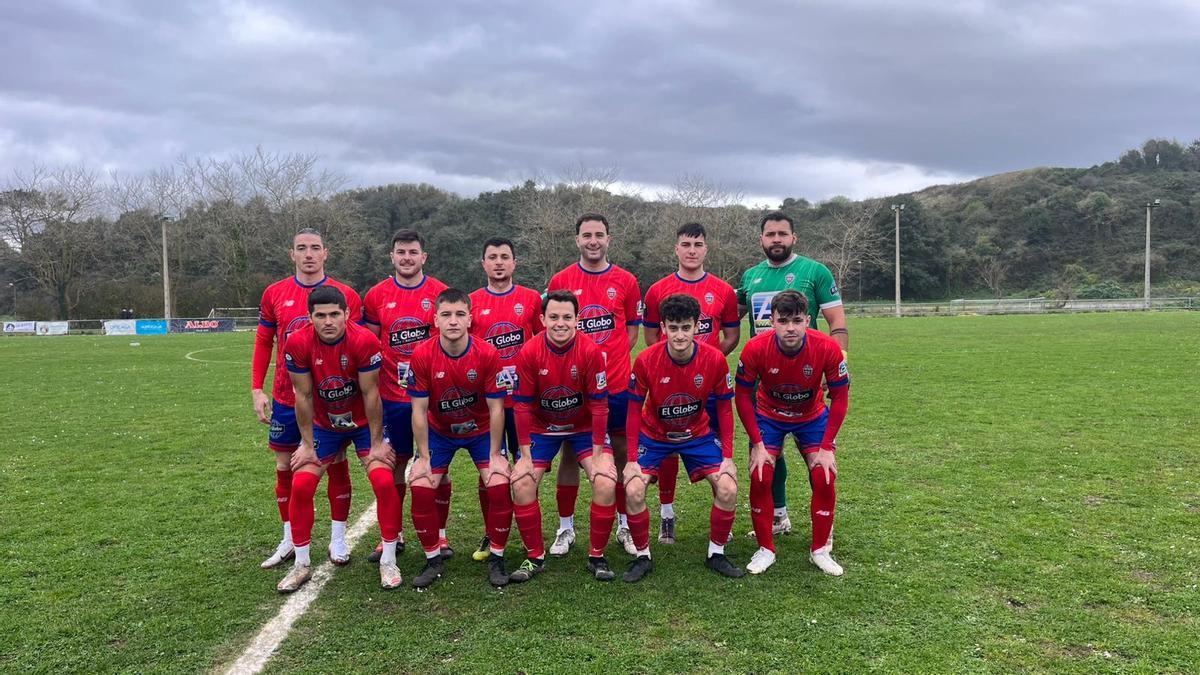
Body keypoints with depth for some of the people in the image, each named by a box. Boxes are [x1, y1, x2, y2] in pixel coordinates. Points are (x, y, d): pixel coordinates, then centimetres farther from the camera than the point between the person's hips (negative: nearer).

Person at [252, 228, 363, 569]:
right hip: (286, 399, 2)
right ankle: (289, 541, 24)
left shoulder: (347, 295, -4)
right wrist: (257, 389, 3)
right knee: (285, 467, 9)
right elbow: (263, 343, 9)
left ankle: (338, 540, 18)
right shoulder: (274, 294, 2)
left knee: (336, 465, 5)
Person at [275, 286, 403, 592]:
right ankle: (301, 564, 14)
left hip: (363, 422, -2)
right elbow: (303, 396, -12)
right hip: (323, 425, 2)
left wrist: (376, 443, -14)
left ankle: (388, 561, 3)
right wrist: (307, 444, -6)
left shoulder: (364, 341, -27)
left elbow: (371, 394, -20)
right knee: (301, 485, -6)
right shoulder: (298, 344, -21)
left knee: (384, 481, -15)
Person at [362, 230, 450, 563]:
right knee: (395, 463, 8)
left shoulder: (441, 294, -1)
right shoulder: (377, 296, 3)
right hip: (392, 396, 1)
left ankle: (439, 534, 19)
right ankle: (394, 534, 22)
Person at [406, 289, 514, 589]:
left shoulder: (487, 354, -23)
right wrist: (424, 458, -13)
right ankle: (433, 560, 8)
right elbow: (419, 411, -14)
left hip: (481, 430, -1)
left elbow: (496, 409, -16)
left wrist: (495, 456, -14)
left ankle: (497, 558, 4)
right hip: (439, 431, 1)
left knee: (499, 485, -17)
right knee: (420, 487, -13)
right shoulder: (422, 356, -21)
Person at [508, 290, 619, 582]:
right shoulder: (529, 353, -19)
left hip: (584, 427, -1)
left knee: (606, 483, -18)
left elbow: (599, 405, -16)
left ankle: (597, 556, 3)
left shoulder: (591, 352, -22)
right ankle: (535, 556, 7)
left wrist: (598, 455, -15)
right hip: (542, 428, 1)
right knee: (521, 484, -14)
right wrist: (525, 456, -12)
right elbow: (523, 406, -12)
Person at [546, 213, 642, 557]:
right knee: (570, 454, 6)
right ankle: (565, 528, 19)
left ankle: (625, 526, 22)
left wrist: (610, 357, -2)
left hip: (617, 383, 1)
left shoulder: (626, 281, 3)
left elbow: (633, 329, 11)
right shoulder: (560, 281, 1)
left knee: (622, 453, 8)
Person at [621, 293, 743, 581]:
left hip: (698, 434, 1)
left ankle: (716, 553, 11)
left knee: (728, 489, -12)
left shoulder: (715, 359, -21)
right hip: (653, 436, -1)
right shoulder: (646, 360, -24)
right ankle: (642, 556, 5)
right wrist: (632, 459, -13)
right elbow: (634, 410, -12)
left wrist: (727, 457, -9)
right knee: (633, 491, -18)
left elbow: (724, 408, -7)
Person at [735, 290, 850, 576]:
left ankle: (820, 550, 11)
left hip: (812, 417, 1)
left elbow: (840, 398, -15)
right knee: (759, 478, -11)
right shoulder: (756, 348, -30)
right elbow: (743, 396, -15)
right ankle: (766, 549, 8)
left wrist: (826, 447, -17)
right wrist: (757, 443, -18)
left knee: (825, 478, -10)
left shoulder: (828, 348, -29)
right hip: (768, 417, 0)